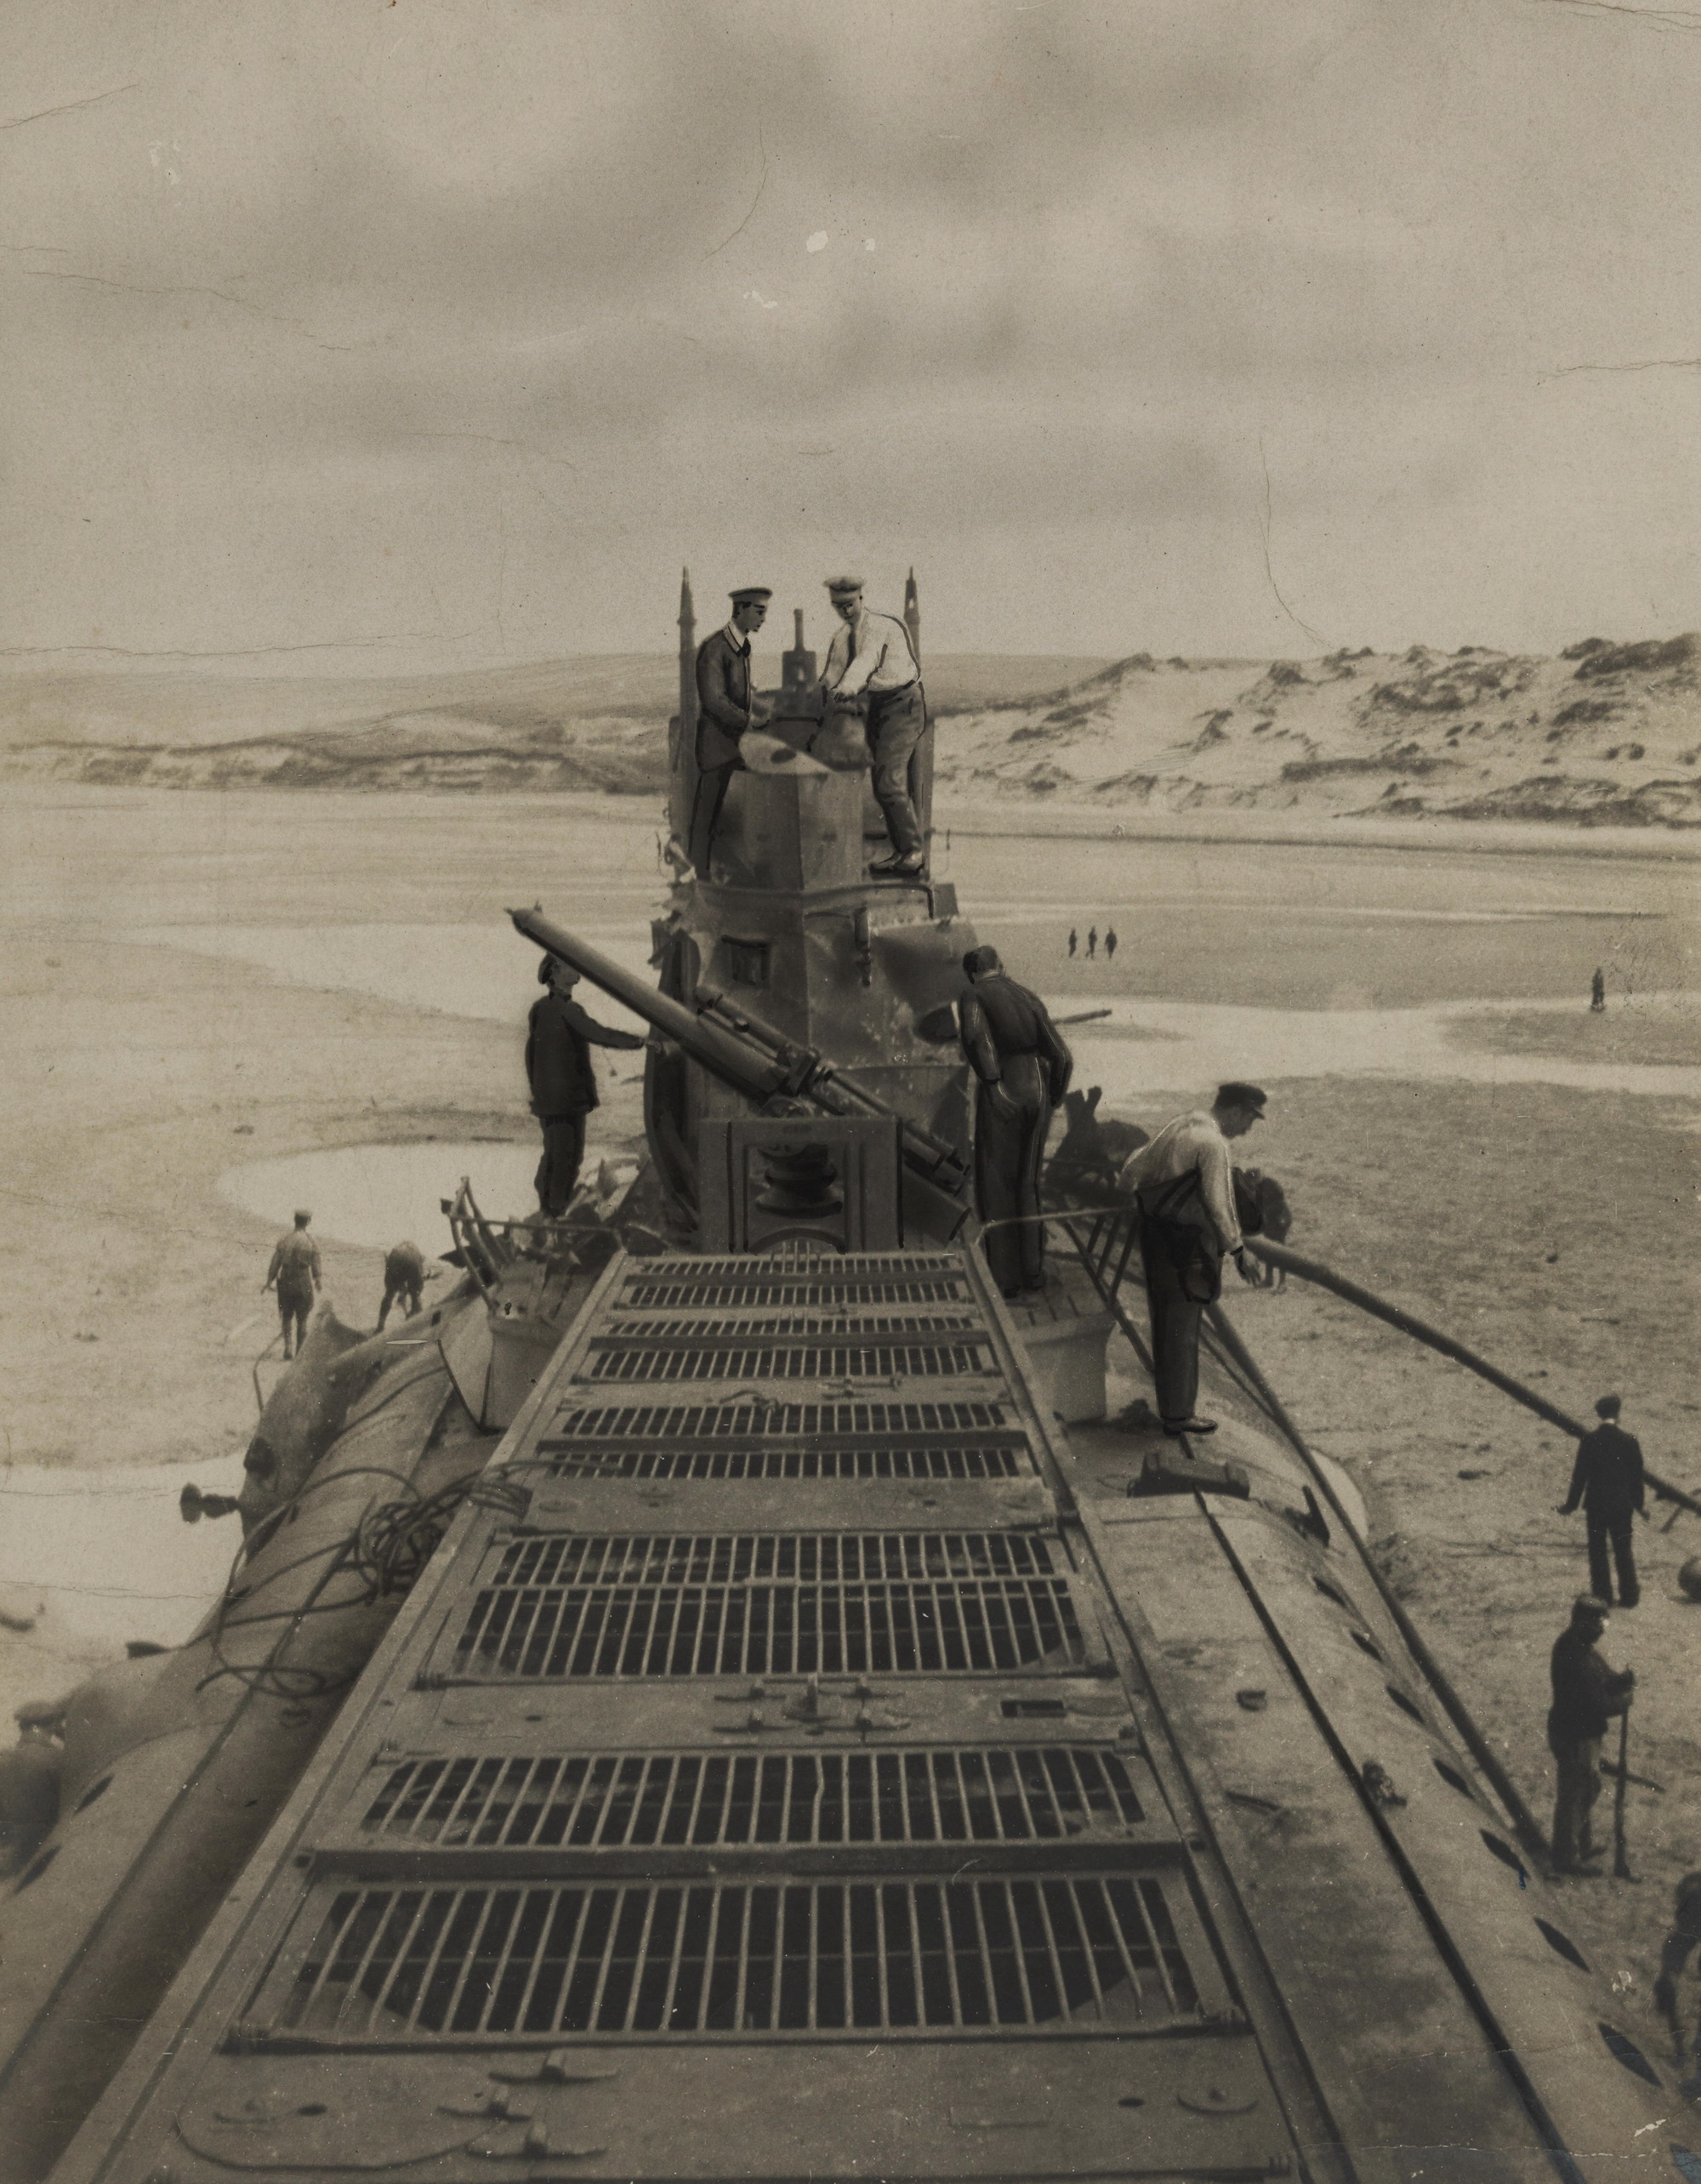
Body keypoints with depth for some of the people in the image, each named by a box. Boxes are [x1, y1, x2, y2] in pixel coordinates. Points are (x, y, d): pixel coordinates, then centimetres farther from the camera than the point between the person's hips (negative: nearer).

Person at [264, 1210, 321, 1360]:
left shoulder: (283, 1240, -3)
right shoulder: (311, 1243, -6)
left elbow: (275, 1263, -1)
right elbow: (316, 1268, -3)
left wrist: (269, 1281, 10)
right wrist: (319, 1283, 12)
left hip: (285, 1282, 1)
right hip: (303, 1283, -1)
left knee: (287, 1317, 13)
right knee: (302, 1319, 9)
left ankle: (288, 1348, -2)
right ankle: (300, 1351, 9)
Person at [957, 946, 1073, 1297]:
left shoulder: (973, 998, -2)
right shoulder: (1029, 999, 12)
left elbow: (974, 1035, -24)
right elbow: (1061, 1056, 6)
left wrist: (992, 1079, -10)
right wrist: (1051, 1098, 17)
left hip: (1000, 1098, -5)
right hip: (1036, 1095, 5)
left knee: (996, 1188, 6)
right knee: (1028, 1184, 18)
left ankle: (1005, 1277, 7)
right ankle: (1034, 1269, 20)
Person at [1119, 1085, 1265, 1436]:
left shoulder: (1177, 1127, 8)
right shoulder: (1212, 1144, -18)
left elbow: (1132, 1170, 15)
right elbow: (1218, 1204, -22)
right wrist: (1237, 1249, -14)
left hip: (1154, 1233, 9)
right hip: (1186, 1244, -9)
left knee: (1165, 1318, 22)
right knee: (1182, 1328, 2)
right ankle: (1178, 1414, 12)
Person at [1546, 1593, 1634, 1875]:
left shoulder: (1572, 1644, -1)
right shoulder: (1577, 1661, -32)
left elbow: (1600, 1678, 8)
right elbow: (1599, 1704, -29)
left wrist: (1620, 1679, -13)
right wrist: (1625, 1697, -11)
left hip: (1583, 1732, 10)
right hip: (1575, 1738, -10)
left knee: (1588, 1788, 26)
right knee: (1573, 1796, 6)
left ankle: (1584, 1845, 44)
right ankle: (1567, 1858, 22)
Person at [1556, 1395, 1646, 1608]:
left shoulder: (1589, 1441, -9)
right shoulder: (1630, 1441, -5)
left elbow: (1579, 1475, -7)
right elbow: (1637, 1476, 1)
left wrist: (1571, 1504, 3)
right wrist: (1640, 1505, 12)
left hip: (1595, 1504, -2)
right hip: (1622, 1504, 2)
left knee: (1597, 1551, 7)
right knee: (1624, 1550, 11)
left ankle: (1602, 1596, 6)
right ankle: (1629, 1595, 12)